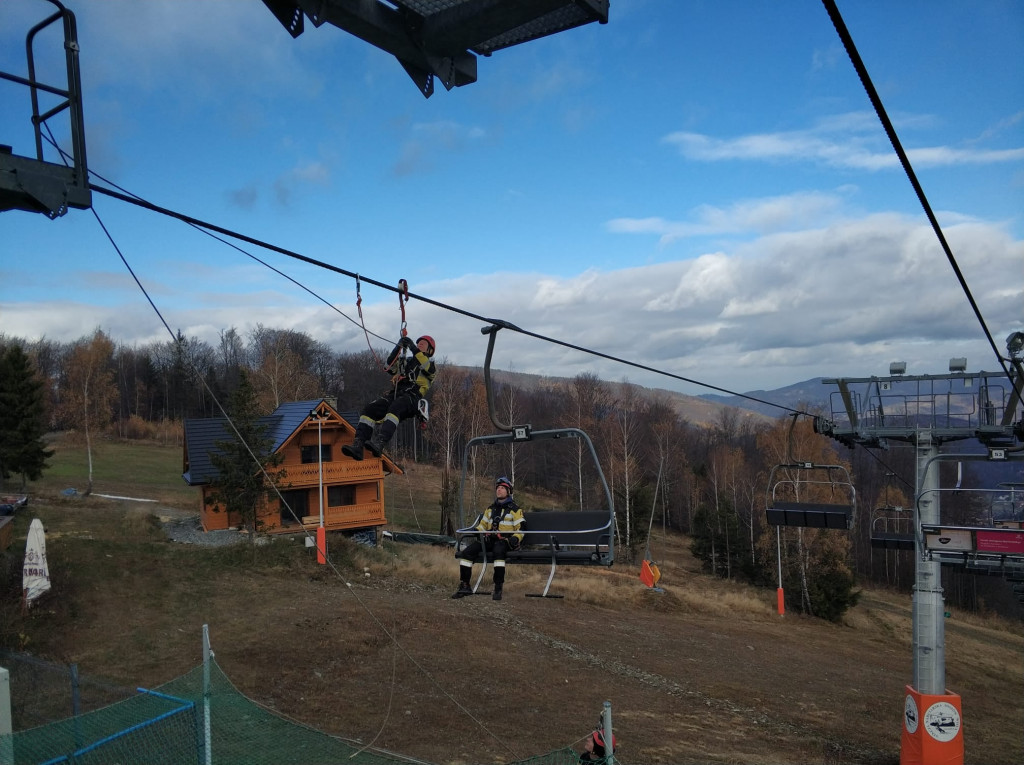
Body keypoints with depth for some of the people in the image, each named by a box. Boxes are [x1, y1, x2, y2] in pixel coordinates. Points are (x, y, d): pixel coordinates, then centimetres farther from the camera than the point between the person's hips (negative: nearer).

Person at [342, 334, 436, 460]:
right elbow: (390, 366, 15)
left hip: (412, 396, -5)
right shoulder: (405, 361, 34)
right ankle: (357, 446, -34)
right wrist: (399, 347, 4)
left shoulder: (431, 364, 20)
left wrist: (413, 348, -8)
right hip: (394, 393, 5)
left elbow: (427, 367, -6)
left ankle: (379, 444, -55)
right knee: (368, 409, -21)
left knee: (394, 408, -39)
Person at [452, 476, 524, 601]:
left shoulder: (515, 509, 4)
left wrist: (515, 539, -21)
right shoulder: (491, 508, 21)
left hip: (505, 541, -5)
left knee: (498, 550, -41)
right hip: (489, 539, 5)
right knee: (467, 551, -17)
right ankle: (465, 586, -11)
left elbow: (520, 529, 0)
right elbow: (483, 524, 26)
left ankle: (498, 587, -36)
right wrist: (476, 530, 4)